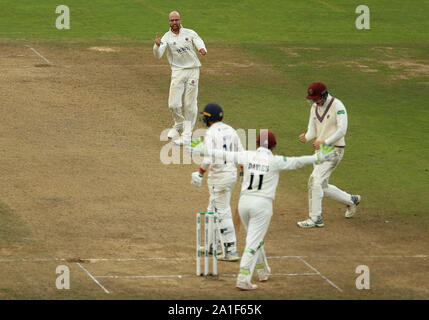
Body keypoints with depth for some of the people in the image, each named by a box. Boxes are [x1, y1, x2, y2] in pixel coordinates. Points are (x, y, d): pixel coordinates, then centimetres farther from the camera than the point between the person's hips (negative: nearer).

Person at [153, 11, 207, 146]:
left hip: (193, 70, 0)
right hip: (178, 72, 0)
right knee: (173, 104, -7)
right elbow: (158, 56, -9)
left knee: (190, 104, -2)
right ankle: (179, 124, 22)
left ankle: (187, 134, 5)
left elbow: (199, 43, -6)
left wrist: (202, 49, -31)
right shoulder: (166, 37, 2)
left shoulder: (190, 33, 5)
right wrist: (157, 46, -30)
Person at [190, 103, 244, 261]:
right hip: (232, 173, 8)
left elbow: (208, 159, -23)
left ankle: (231, 251, -7)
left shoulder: (211, 133, -15)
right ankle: (213, 245, 33)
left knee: (223, 213, -5)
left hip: (218, 176, -8)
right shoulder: (230, 130, 9)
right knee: (213, 210, 23)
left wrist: (200, 174, -8)